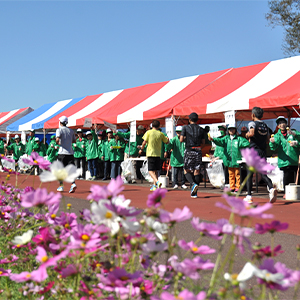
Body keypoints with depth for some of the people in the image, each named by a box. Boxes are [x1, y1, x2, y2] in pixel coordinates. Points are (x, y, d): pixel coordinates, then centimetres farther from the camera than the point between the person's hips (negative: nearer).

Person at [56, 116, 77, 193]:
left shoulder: (59, 130, -4)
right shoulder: (71, 131, 13)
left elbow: (57, 139, -20)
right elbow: (74, 141, 24)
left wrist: (57, 143, -1)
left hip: (62, 153, -4)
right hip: (70, 153, 4)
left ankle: (61, 186, 14)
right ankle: (73, 184, -22)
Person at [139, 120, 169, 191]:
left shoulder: (148, 132, -2)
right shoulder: (160, 134, 6)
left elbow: (144, 142, -6)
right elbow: (166, 142, 18)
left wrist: (141, 149, 9)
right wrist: (167, 138, 40)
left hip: (150, 153, -3)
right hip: (158, 154, 4)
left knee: (150, 171, -6)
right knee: (155, 171, 14)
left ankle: (157, 182, -28)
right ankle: (154, 185, 15)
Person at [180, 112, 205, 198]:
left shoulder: (185, 128, -1)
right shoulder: (201, 129, 8)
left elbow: (181, 140, -5)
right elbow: (203, 142, 10)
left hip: (189, 151, -3)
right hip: (198, 151, 3)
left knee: (187, 171, 7)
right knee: (197, 172, 5)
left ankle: (193, 184, -20)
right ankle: (194, 193, 5)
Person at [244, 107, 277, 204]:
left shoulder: (252, 123, -5)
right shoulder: (265, 125, 14)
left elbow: (252, 133, -24)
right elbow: (267, 140, 17)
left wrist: (247, 135, -4)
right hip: (263, 152, 5)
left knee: (249, 174, 7)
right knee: (263, 174, 4)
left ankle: (249, 196, 8)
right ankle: (271, 188, -24)